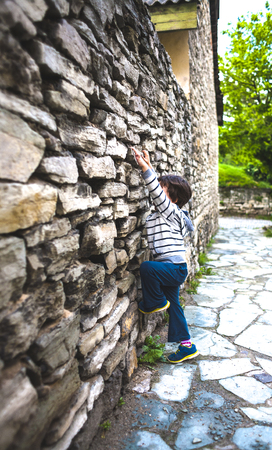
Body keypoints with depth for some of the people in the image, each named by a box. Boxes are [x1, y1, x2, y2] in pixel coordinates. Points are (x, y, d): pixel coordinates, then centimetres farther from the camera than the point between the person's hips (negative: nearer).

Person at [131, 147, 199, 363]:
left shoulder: (171, 212, -13)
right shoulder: (167, 213, 12)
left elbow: (158, 193, -26)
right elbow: (158, 186, 19)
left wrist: (145, 168, -27)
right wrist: (148, 167, 15)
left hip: (174, 268, -10)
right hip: (172, 270, 10)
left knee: (147, 267, -31)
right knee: (173, 305, 15)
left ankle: (156, 301, -6)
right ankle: (187, 345, 27)